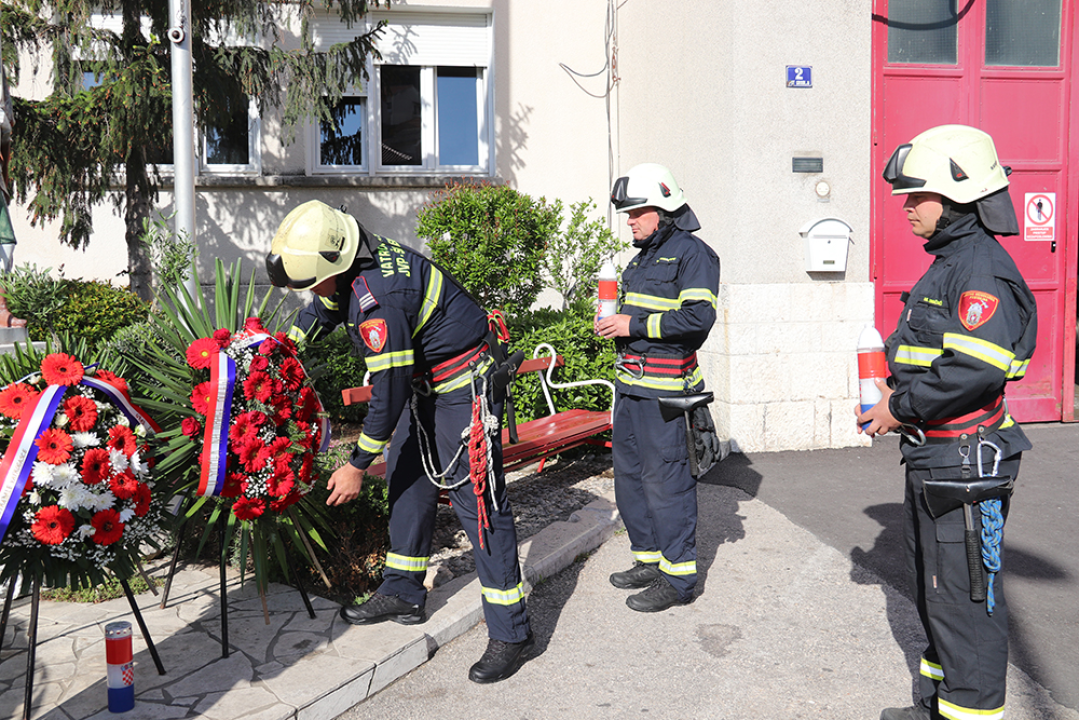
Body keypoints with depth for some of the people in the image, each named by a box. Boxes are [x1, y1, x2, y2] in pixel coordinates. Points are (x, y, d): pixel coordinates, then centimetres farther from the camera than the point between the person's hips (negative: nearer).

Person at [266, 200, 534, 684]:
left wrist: (357, 467, -16)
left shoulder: (380, 300, -31)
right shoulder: (358, 255, -2)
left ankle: (510, 632, -3)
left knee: (476, 499, -10)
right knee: (406, 479, 15)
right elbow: (325, 307, 22)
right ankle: (402, 594, 29)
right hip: (425, 381, 10)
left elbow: (388, 393, -26)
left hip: (465, 387, -10)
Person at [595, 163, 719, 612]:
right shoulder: (642, 256, 20)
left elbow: (697, 318, -20)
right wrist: (613, 323, 11)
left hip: (665, 389, -10)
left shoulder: (692, 254, -9)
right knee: (630, 474, 14)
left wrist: (634, 325, -19)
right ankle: (649, 558, 28)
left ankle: (678, 577, 5)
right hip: (631, 385, 10)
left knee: (666, 479, -5)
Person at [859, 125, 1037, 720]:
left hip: (964, 462, -11)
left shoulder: (981, 267, -18)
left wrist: (902, 408, -20)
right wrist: (900, 392, 8)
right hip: (932, 458, 11)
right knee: (931, 585, 21)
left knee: (963, 594, 0)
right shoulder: (950, 261, 14)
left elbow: (977, 367, -30)